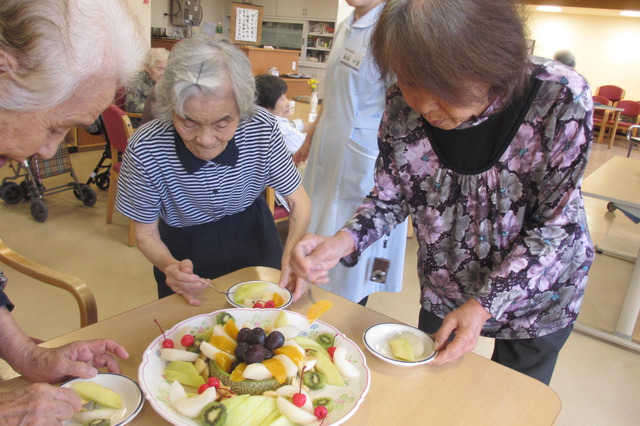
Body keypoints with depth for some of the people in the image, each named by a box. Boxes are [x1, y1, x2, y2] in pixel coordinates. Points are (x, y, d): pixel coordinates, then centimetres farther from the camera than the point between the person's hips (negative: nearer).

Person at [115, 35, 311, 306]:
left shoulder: (263, 129, -28)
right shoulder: (144, 151, -31)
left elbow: (298, 201, -16)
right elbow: (146, 234, -16)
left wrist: (294, 249, -36)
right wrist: (170, 266, -37)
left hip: (253, 233, 2)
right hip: (183, 249, -1)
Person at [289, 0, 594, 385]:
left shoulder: (561, 98, -31)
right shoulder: (403, 105, -22)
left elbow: (554, 224, -21)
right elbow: (390, 198, -10)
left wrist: (483, 306, -24)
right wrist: (343, 242, -30)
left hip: (539, 293, -1)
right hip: (445, 289, 2)